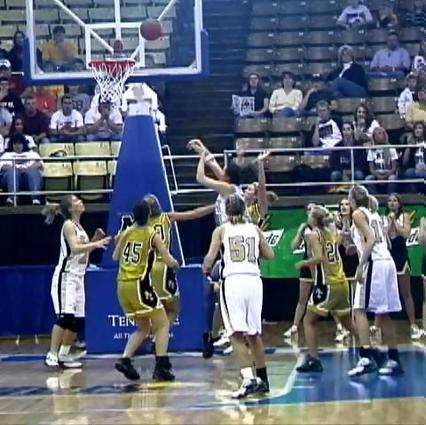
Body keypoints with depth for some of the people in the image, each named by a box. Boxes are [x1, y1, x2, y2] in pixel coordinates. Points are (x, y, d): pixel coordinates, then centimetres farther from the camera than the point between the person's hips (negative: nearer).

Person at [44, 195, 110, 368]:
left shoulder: (78, 226, 16)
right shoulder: (68, 225, -10)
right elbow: (75, 248, -24)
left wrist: (95, 239, 9)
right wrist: (96, 244, -32)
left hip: (78, 277, 9)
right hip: (66, 276, -9)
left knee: (77, 320, 7)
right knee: (65, 316, -18)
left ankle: (63, 355, 15)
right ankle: (52, 355, -16)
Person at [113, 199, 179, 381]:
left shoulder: (126, 233, 10)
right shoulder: (153, 235, -3)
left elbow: (115, 257, 24)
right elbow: (169, 261, -6)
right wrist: (176, 263, 16)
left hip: (122, 286, 6)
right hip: (139, 285, -5)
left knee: (144, 327, 20)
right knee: (162, 325, 5)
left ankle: (125, 360, 5)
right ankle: (161, 366, -9)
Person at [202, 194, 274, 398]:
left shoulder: (221, 230, 4)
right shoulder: (255, 229, 12)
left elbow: (210, 258, -4)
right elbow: (269, 255, 14)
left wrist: (206, 268, 17)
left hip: (233, 281, -3)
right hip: (254, 280, 3)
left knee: (237, 333, -6)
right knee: (254, 333, 16)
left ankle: (248, 379, -21)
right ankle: (262, 380, 23)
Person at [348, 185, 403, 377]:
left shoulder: (358, 213, -3)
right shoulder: (374, 214, 21)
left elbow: (371, 240, -15)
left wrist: (360, 265, -19)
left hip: (374, 264, -8)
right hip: (387, 261, 8)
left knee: (359, 310, -8)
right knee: (383, 314, 11)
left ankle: (366, 358, -19)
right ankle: (393, 360, 12)